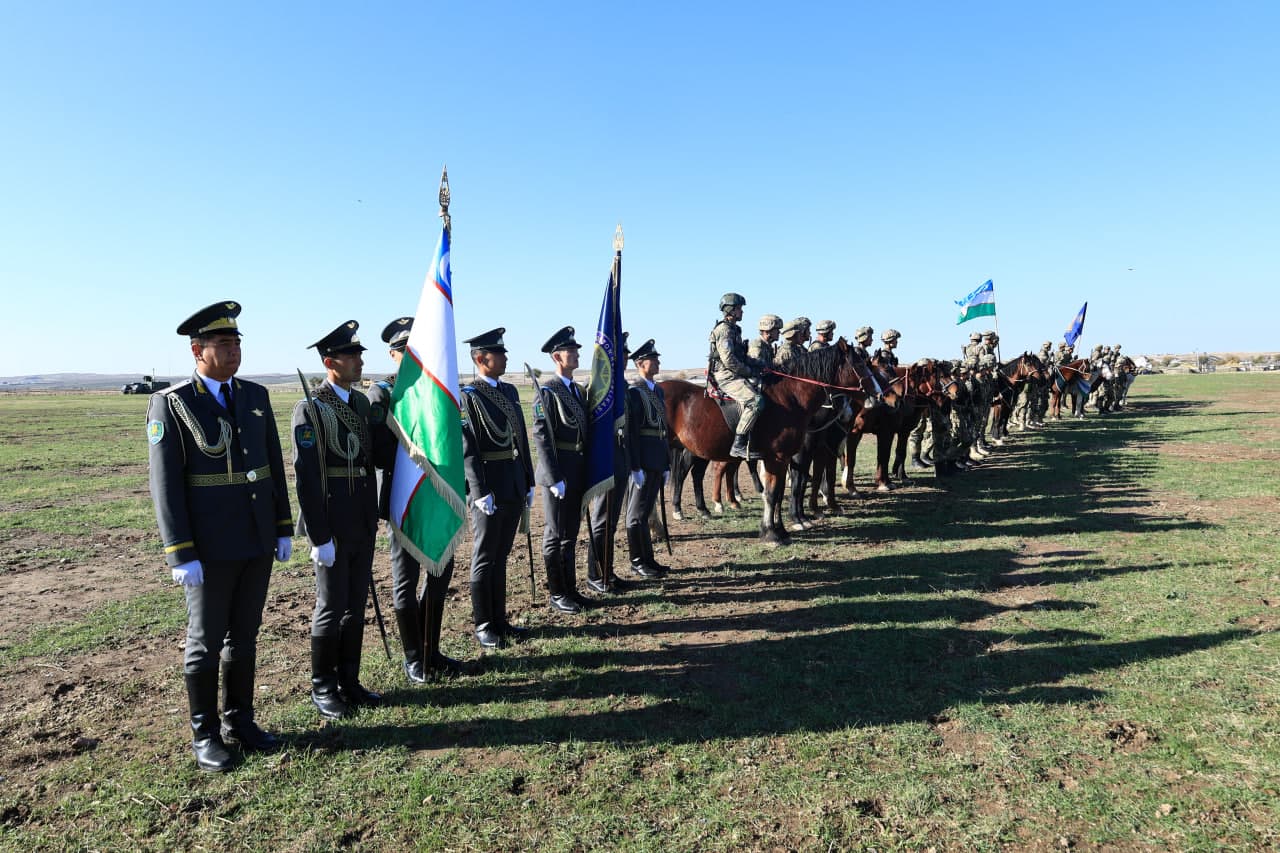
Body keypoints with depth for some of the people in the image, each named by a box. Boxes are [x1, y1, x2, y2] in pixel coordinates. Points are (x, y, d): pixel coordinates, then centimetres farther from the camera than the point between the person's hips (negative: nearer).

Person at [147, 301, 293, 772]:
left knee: (244, 637, 15)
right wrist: (181, 555, -15)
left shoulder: (256, 395, 6)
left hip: (257, 541, 5)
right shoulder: (170, 403, -9)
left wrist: (284, 529, 8)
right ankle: (205, 734, 25)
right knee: (205, 642, 9)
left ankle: (239, 721, 30)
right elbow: (165, 484, -11)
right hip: (209, 548, -4)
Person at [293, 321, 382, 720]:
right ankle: (323, 688, 21)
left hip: (364, 524, 7)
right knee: (332, 608, 4)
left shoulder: (361, 402, 10)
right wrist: (319, 537, -17)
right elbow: (306, 477, -15)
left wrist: (374, 517, 14)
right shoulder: (309, 410, -11)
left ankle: (349, 682, 27)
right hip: (333, 528, -7)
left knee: (356, 605, 13)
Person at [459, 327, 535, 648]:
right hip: (489, 490, -7)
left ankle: (499, 620, 26)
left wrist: (529, 482, 14)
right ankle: (483, 626, 17)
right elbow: (467, 449, -15)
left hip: (514, 488, 7)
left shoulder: (510, 391, 12)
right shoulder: (467, 396, -10)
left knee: (501, 557, 15)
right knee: (485, 560, 5)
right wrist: (481, 493, -19)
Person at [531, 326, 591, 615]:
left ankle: (570, 589, 25)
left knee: (571, 535, 15)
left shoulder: (578, 390, 13)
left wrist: (587, 472, 14)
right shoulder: (547, 392, -11)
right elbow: (541, 437, -16)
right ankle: (556, 594, 14)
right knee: (556, 536, 3)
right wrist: (554, 479, -20)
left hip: (578, 475, 8)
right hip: (559, 474, -7)